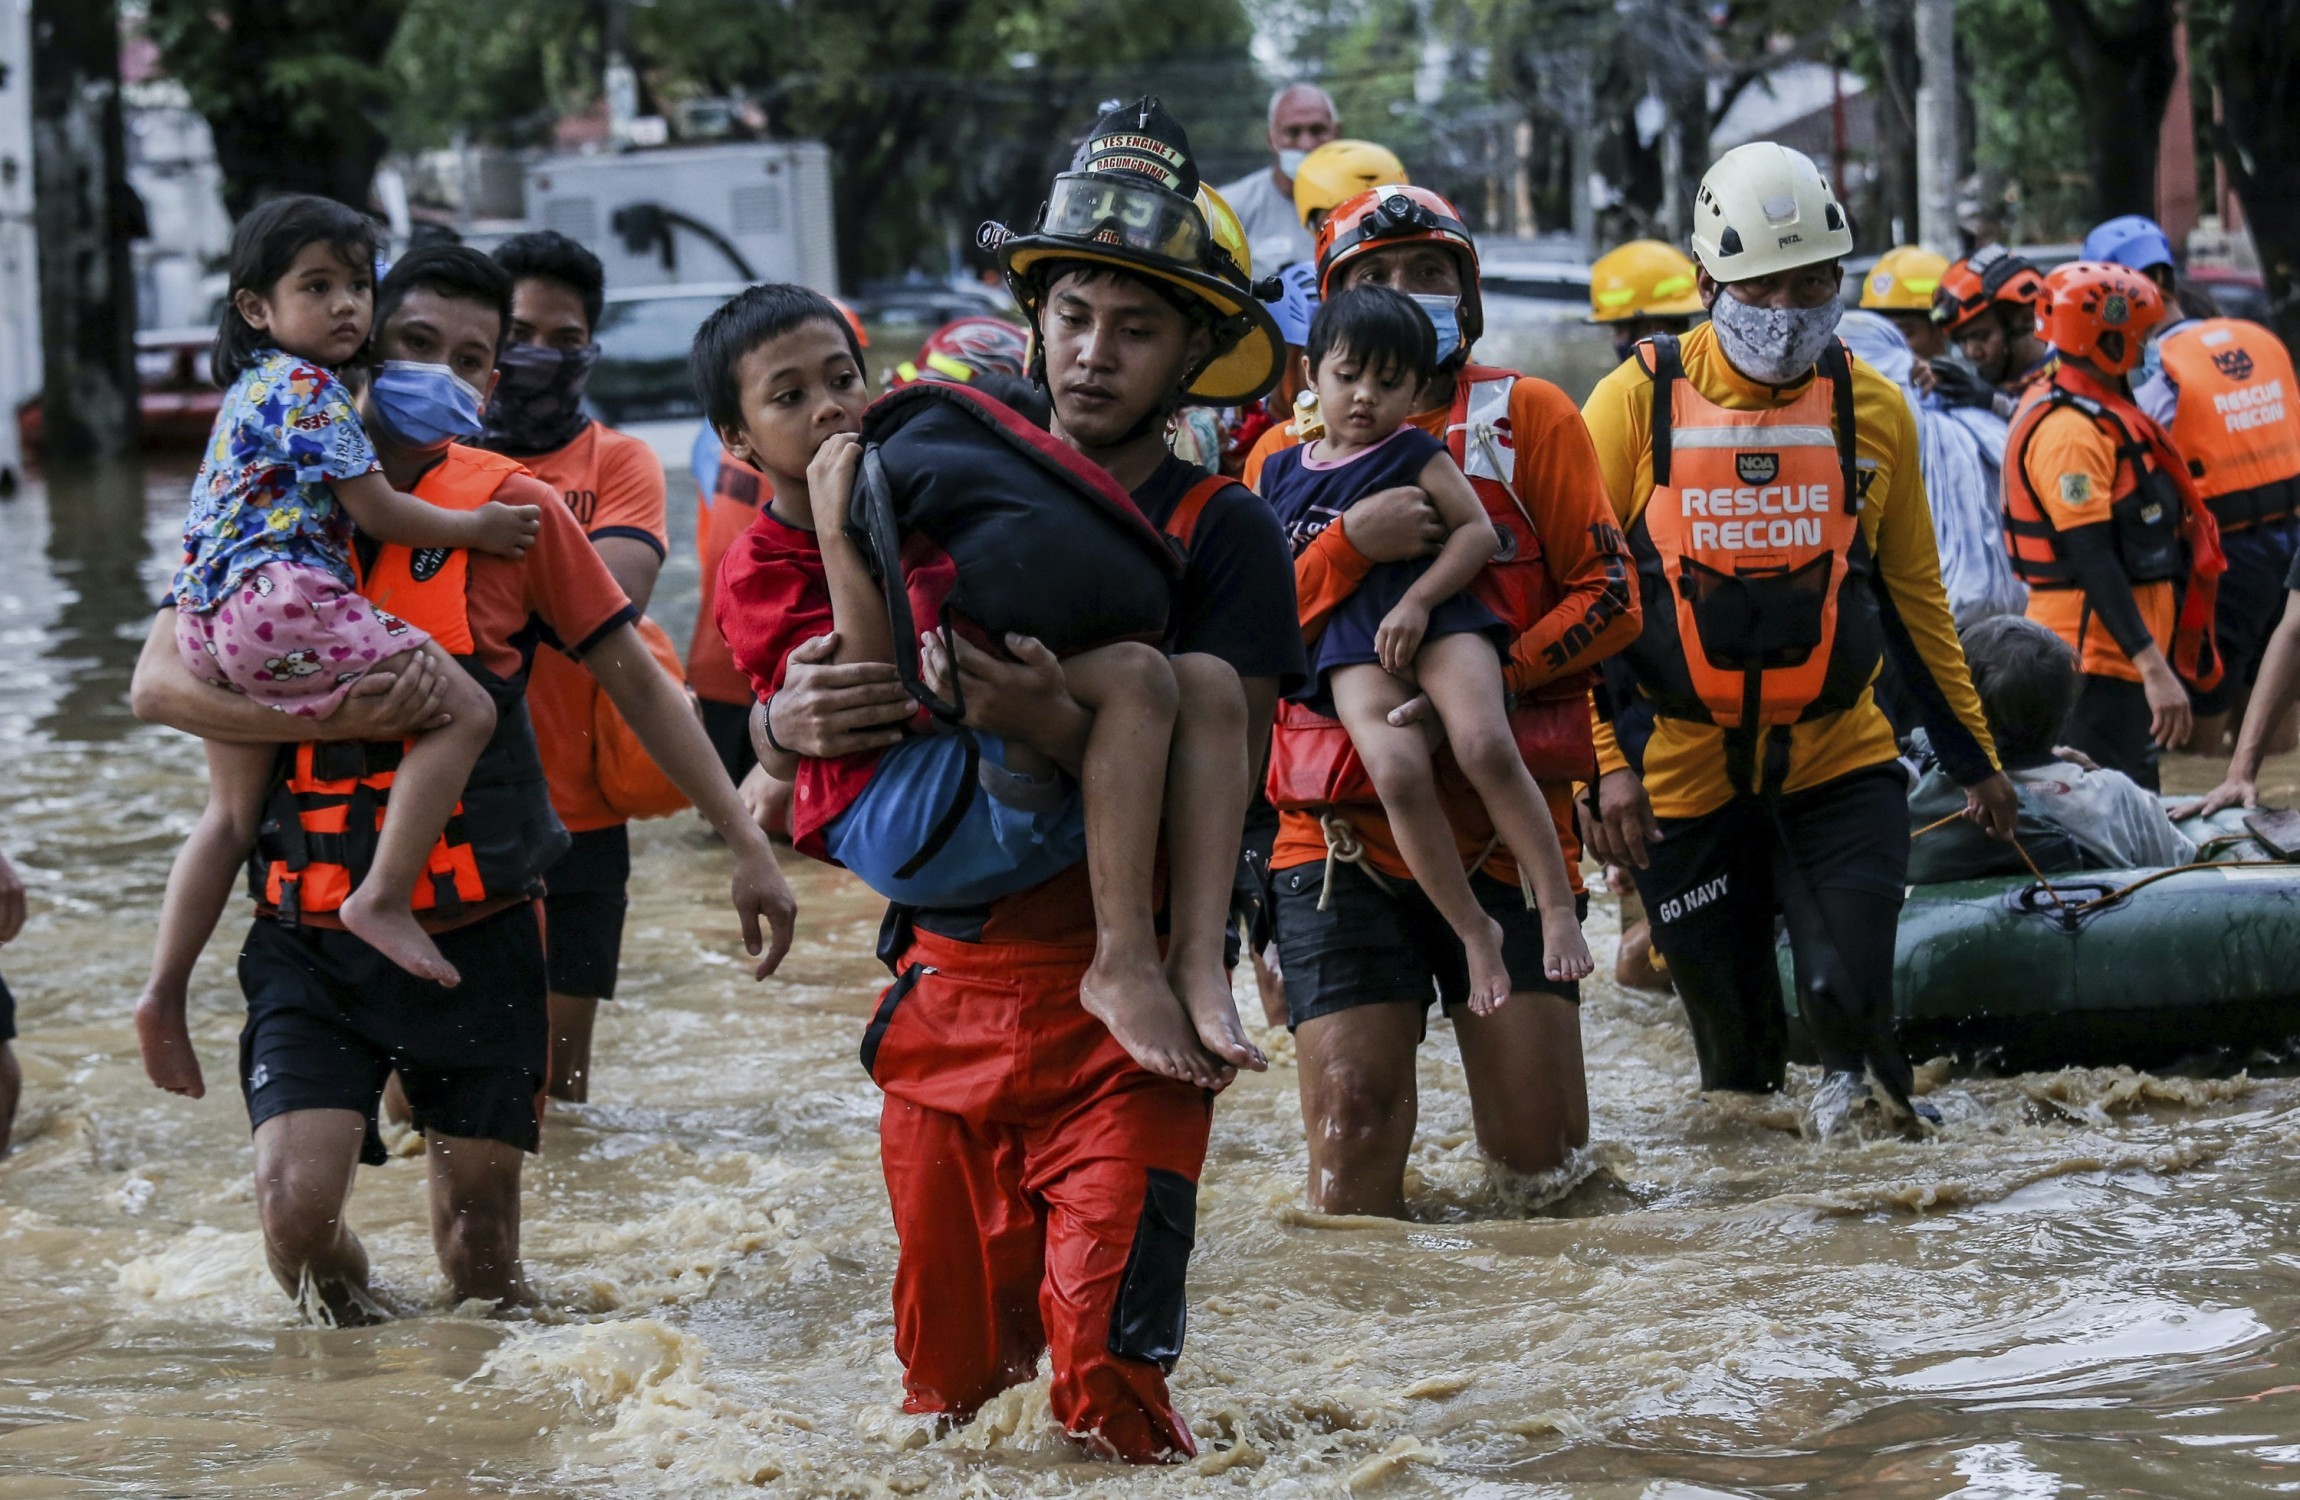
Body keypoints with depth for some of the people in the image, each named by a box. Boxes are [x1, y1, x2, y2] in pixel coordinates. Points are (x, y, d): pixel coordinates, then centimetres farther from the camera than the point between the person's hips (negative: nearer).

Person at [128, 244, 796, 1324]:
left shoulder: (511, 508, 1)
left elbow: (639, 683, 8)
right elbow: (159, 684, -8)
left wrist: (747, 845, 5)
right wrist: (336, 717, -22)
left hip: (477, 938, 0)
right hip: (313, 938, 0)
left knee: (480, 1235, 3)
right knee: (296, 1208, -15)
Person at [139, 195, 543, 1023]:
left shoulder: (249, 389, 23)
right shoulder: (311, 388, -7)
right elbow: (376, 510, -8)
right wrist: (476, 528, 3)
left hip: (207, 614, 10)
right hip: (282, 598, -10)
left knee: (231, 815, 20)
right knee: (462, 710, -12)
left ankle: (164, 990, 16)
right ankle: (384, 897, -20)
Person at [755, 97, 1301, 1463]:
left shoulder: (1223, 533, -2)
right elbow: (783, 712, 10)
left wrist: (1056, 727, -29)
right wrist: (794, 715, -14)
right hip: (948, 988, 4)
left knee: (1104, 1374, -14)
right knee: (946, 1379, 7)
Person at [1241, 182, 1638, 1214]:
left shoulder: (1526, 419, 7)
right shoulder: (1288, 453, 12)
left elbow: (1607, 594, -1)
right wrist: (1349, 543, -17)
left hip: (1505, 827, -1)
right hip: (1342, 829, 1)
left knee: (1538, 1146, -5)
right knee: (1352, 1119, -12)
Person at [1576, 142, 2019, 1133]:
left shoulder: (1873, 412, 3)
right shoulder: (1636, 406, -5)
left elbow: (1913, 597, 13)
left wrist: (1973, 757, 15)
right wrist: (1606, 762, -12)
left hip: (1839, 763, 1)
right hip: (1683, 779, -1)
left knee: (1848, 996, -16)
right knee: (1731, 1041, 7)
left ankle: (1857, 1085, 13)